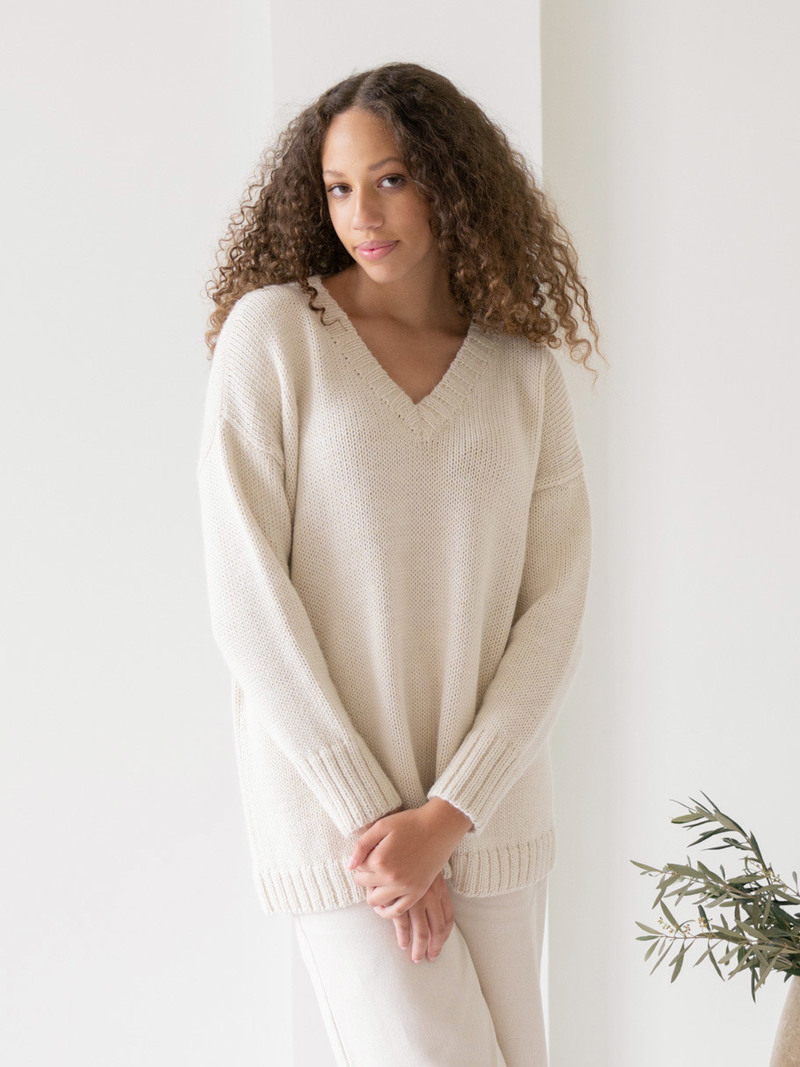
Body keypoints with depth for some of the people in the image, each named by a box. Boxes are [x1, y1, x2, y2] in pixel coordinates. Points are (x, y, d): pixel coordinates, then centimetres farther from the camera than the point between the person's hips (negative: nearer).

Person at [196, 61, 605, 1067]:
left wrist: (447, 816, -13)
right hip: (329, 796, -4)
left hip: (485, 798, 4)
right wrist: (369, 819, -13)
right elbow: (247, 596, -11)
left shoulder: (526, 370, 3)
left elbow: (554, 611, -2)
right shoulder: (271, 330, -7)